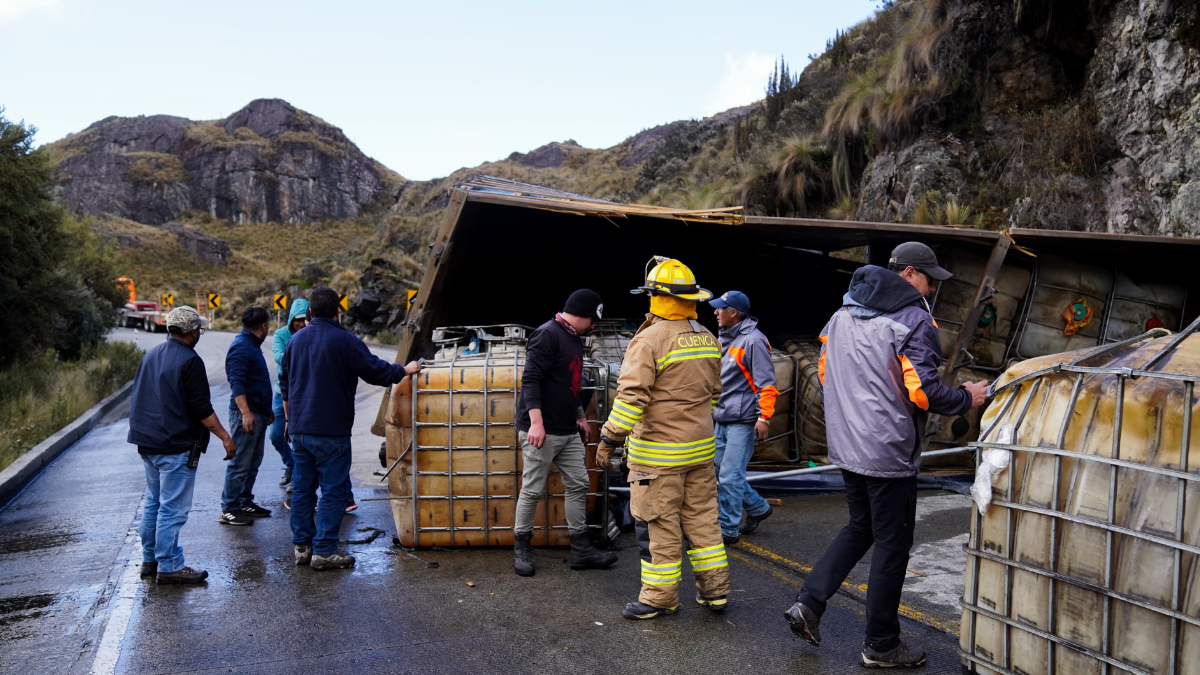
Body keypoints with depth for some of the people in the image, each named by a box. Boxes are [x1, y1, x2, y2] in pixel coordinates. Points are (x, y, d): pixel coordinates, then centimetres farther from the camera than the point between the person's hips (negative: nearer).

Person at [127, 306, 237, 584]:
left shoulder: (150, 355, 12)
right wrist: (224, 436, -13)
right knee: (173, 508, -4)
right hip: (176, 446, -9)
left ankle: (150, 560, 25)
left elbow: (136, 397, 20)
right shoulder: (190, 361, -15)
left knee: (152, 503, 17)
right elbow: (201, 408, -17)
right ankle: (169, 566, 1)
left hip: (147, 443, 9)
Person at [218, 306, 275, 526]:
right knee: (240, 464, -6)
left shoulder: (251, 345, 18)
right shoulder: (241, 347, -13)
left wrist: (266, 410, 29)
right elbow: (236, 383, -22)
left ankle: (245, 503, 22)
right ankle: (229, 510, 0)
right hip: (246, 414, -10)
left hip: (258, 414, 10)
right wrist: (246, 413, -30)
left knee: (253, 463, 14)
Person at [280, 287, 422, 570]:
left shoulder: (295, 340, 10)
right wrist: (406, 370, 8)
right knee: (333, 490, 0)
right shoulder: (344, 340, -11)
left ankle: (302, 546, 18)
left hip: (299, 430, 7)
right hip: (331, 431, -6)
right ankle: (323, 551, 1)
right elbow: (376, 370, -9)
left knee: (302, 488, 13)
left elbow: (284, 384, 19)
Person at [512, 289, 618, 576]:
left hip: (568, 432, 9)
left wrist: (580, 416, 27)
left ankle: (581, 550, 17)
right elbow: (530, 379, -21)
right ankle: (522, 548, 16)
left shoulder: (574, 339, 16)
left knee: (578, 485, 9)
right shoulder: (547, 334, -14)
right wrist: (536, 422, -26)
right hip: (542, 432, -9)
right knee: (533, 490, 1)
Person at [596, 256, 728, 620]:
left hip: (658, 452, -7)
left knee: (661, 524, 2)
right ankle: (714, 590, 23)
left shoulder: (651, 339, -16)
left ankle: (660, 597, 13)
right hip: (700, 447, 8)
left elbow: (631, 396, -22)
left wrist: (609, 438, -16)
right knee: (702, 517, 15)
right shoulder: (707, 339, 9)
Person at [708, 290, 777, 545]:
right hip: (722, 419, 9)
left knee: (729, 476, -7)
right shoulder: (726, 339, 15)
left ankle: (727, 530, 4)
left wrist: (764, 417, -21)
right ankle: (758, 508, 32)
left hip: (742, 421, -9)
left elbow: (766, 383, -16)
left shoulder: (753, 340, -13)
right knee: (721, 472, 13)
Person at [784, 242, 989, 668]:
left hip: (846, 447, 8)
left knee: (860, 528, 23)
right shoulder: (914, 321, -13)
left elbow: (824, 372, 16)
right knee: (892, 544, 6)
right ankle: (881, 645, 18)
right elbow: (922, 389, -19)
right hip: (889, 452, -7)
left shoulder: (843, 314, 10)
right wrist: (967, 399, -2)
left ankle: (809, 603, 14)